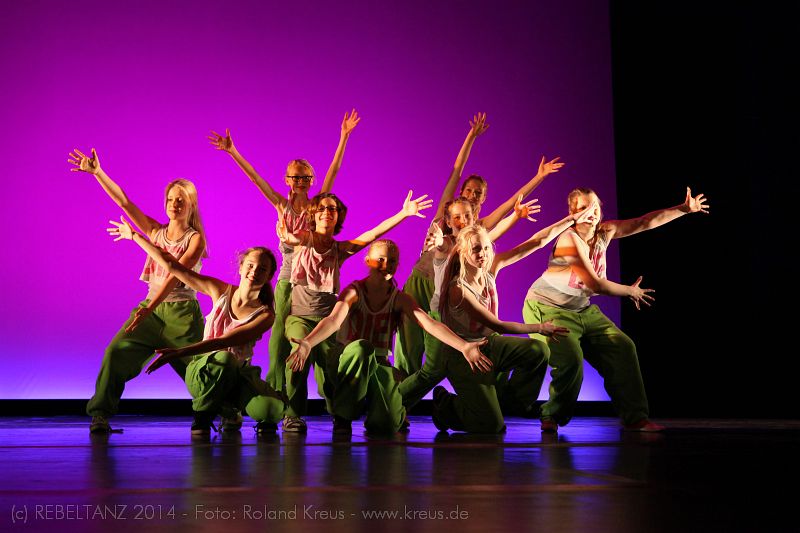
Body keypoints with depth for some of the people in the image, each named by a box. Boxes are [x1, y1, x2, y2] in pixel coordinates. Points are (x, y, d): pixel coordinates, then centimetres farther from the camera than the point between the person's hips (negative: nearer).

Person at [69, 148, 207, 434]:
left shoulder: (195, 239, -6)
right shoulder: (156, 232, 10)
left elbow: (175, 276, -17)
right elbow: (124, 202, 4)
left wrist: (148, 309, -28)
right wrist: (97, 172, -4)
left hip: (182, 312, -4)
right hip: (151, 308, 4)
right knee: (116, 352, -15)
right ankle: (100, 414, -11)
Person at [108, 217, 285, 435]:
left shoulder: (265, 315, -11)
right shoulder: (221, 291, -2)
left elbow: (223, 342, -24)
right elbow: (173, 266, 0)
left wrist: (178, 353, -35)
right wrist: (134, 235, 2)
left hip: (238, 377, 0)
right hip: (203, 373, 1)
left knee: (273, 410, -31)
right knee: (225, 358, -38)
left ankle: (228, 407, 4)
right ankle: (202, 413, -11)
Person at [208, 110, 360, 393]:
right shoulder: (282, 206, 4)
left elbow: (334, 170, -6)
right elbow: (255, 177, 1)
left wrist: (344, 137, -12)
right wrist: (232, 151, -4)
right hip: (287, 279, 1)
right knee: (280, 337, 1)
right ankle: (276, 392, 7)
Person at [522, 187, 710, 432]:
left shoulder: (605, 231, -1)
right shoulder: (569, 239, -23)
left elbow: (645, 222, -3)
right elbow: (596, 284, -24)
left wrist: (684, 208, -10)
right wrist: (630, 291, -9)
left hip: (582, 310, 8)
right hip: (547, 308, -8)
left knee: (622, 347, -3)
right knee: (571, 359, -27)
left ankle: (635, 417, 4)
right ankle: (553, 417, -2)